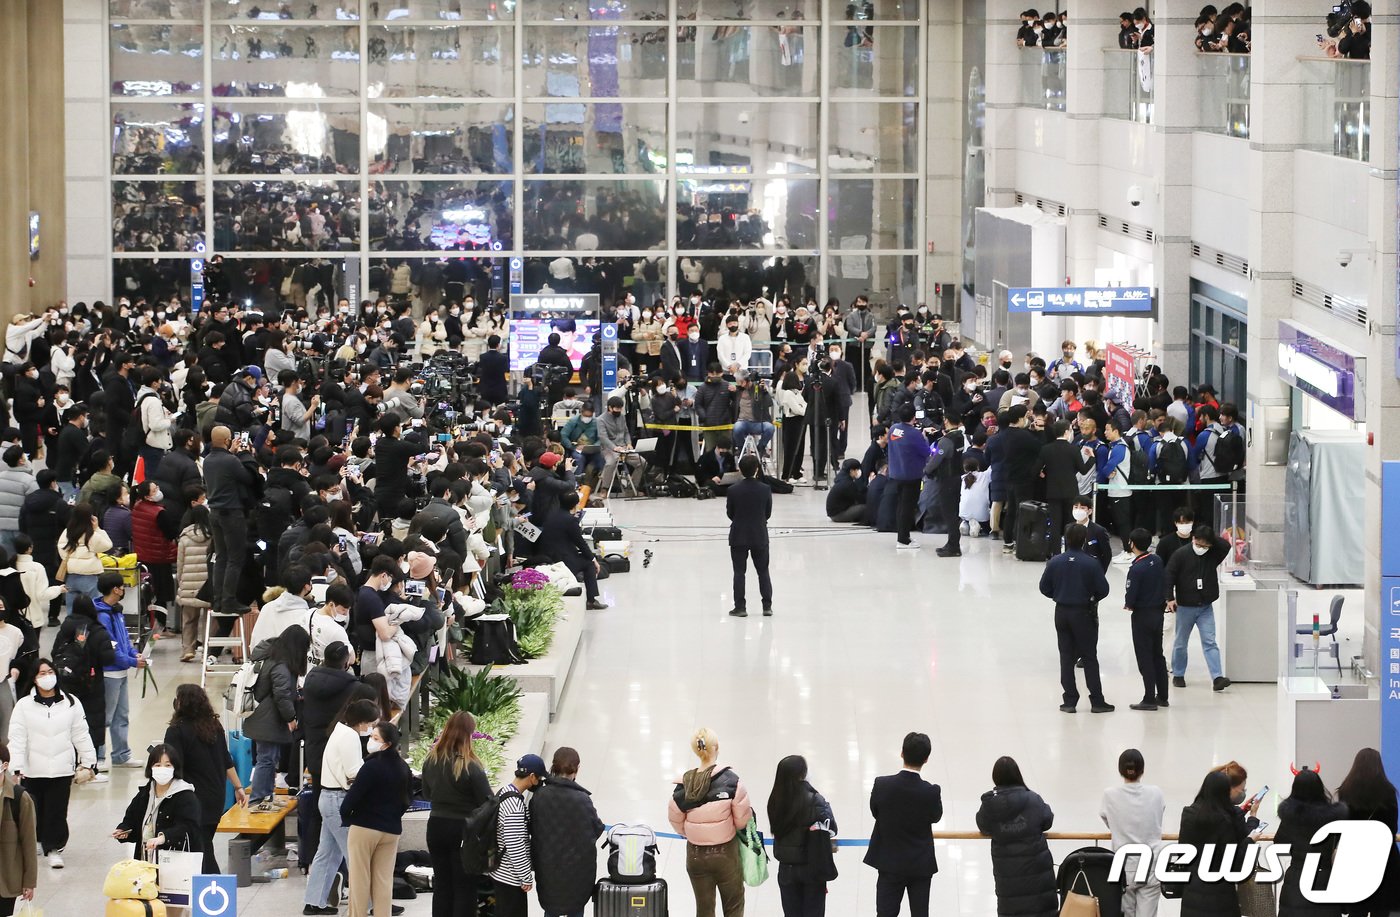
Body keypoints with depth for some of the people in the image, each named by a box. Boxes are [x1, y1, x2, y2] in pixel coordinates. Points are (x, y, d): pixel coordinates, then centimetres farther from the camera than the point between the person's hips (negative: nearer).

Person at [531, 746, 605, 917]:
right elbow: (597, 829, -10)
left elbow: (532, 829, -3)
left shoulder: (539, 796, -13)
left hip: (547, 866, 3)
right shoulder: (582, 800, -23)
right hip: (577, 866, -3)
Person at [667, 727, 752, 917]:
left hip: (695, 854, 3)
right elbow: (742, 820, -13)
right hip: (725, 853, -3)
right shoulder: (730, 780, -18)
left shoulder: (684, 783, -11)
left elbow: (676, 820, -3)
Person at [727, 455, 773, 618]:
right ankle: (767, 606, 12)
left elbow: (729, 513, -2)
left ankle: (740, 607, 4)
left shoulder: (733, 491, -12)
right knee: (763, 571, 12)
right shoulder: (765, 490, -9)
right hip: (760, 536, 1)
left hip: (739, 536, -1)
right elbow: (768, 513, 0)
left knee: (739, 572, 6)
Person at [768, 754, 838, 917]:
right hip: (812, 867, -3)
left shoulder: (775, 801, -7)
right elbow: (832, 829, -9)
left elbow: (776, 829, 1)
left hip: (786, 869, 3)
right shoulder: (815, 801, -17)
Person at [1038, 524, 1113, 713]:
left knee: (1066, 657, 10)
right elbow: (1103, 590, -10)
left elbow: (1045, 588, -1)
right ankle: (1097, 701, 7)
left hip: (1061, 612, 2)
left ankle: (1070, 701, 10)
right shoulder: (1091, 564, -15)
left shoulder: (1055, 562, -7)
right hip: (1084, 613, -2)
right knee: (1089, 657, 6)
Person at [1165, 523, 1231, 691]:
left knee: (1210, 642, -6)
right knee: (1181, 643, 12)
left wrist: (1212, 537, -13)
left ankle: (1217, 678, -12)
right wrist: (1170, 598, -16)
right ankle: (1178, 675, 27)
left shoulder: (1213, 555, -1)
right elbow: (1169, 575, -10)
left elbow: (1226, 546, -16)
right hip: (1185, 606, -1)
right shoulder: (1181, 555, -10)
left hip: (1206, 607, 1)